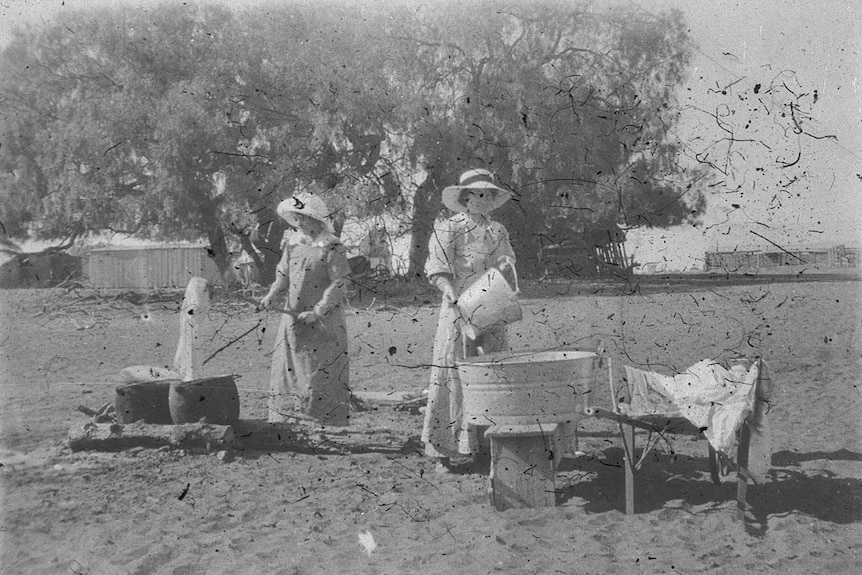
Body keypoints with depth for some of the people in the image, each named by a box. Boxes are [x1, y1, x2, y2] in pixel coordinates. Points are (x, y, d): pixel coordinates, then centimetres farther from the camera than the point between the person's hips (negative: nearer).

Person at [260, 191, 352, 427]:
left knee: (322, 374, 0)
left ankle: (324, 423, 9)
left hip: (323, 320, -6)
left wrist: (317, 312, -19)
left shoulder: (332, 248, -12)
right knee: (287, 368, 8)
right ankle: (286, 420, 19)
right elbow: (283, 274, 15)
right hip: (294, 316, 6)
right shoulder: (292, 243, 7)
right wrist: (271, 295, -3)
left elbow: (339, 284, -14)